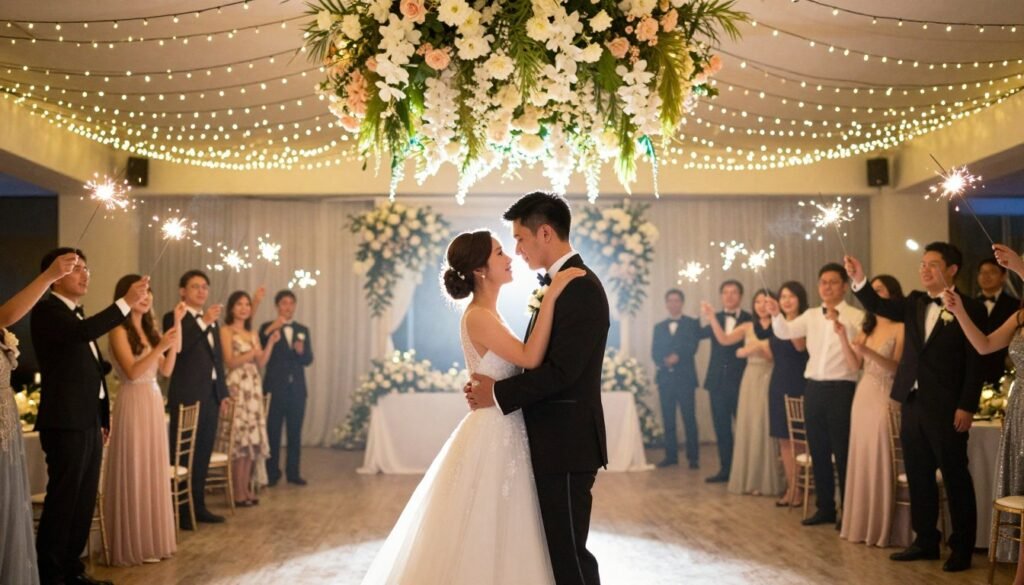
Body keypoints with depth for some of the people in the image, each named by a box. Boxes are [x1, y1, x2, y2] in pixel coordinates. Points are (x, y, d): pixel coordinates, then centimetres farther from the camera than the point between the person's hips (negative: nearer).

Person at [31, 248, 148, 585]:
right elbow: (84, 332, -30)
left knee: (84, 501, 12)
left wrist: (102, 418, 21)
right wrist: (126, 302, -29)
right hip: (66, 422, -9)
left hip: (88, 422, 9)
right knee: (62, 500, -5)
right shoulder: (47, 311, -9)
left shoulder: (77, 314, 18)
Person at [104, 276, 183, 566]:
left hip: (155, 402, 7)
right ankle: (134, 545, 8)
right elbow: (132, 372, -16)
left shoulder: (150, 329, 13)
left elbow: (166, 370, 6)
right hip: (133, 404, -7)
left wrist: (176, 328, 3)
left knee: (154, 471, 10)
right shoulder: (119, 331, -8)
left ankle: (152, 540, 19)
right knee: (134, 473, -1)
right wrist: (158, 347, -26)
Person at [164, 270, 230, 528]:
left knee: (203, 454, 11)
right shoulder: (173, 318, -4)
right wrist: (204, 322, -24)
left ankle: (198, 505, 20)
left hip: (210, 396, 7)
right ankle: (180, 510, 1)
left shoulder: (212, 321, 19)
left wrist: (223, 393, 17)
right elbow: (177, 348, -22)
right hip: (187, 397, -7)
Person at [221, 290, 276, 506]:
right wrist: (252, 353, -17)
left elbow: (261, 363, 9)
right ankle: (238, 492, -3)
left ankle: (246, 488, 12)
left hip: (254, 388, 7)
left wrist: (271, 343, -2)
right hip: (237, 388, -7)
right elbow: (230, 362, -9)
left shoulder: (253, 334, 17)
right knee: (239, 438, -8)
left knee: (252, 438, 6)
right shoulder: (226, 331, -2)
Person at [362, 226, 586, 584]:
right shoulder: (478, 316, -16)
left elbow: (523, 359, 16)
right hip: (491, 439, -10)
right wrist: (551, 294, -26)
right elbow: (530, 358, -28)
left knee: (494, 539, 16)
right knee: (481, 540, 0)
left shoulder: (489, 314, 12)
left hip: (503, 436, 10)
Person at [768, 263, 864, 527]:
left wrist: (837, 322, -34)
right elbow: (785, 332, -1)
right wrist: (776, 315, -20)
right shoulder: (811, 315, 11)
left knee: (843, 452, 0)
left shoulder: (855, 316, -5)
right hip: (814, 388, 5)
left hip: (841, 389, -5)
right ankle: (825, 508, 23)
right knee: (818, 451, 12)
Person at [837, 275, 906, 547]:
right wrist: (842, 337, -6)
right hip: (863, 396, 7)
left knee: (881, 463, -3)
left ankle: (881, 527, 6)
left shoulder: (900, 328, -7)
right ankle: (862, 523, 18)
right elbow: (855, 365, 5)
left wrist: (868, 351, -29)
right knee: (862, 461, 10)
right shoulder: (867, 328, 14)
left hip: (885, 399, -7)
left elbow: (897, 367, -16)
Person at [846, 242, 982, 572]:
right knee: (919, 478, 12)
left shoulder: (970, 308, -7)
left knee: (955, 479, 3)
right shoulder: (915, 303, 11)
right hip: (913, 405, 6)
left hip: (946, 409, -6)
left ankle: (962, 548, 13)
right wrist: (859, 280, -17)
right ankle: (925, 541, 23)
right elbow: (880, 306, -1)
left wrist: (967, 407, -15)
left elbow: (976, 363, -10)